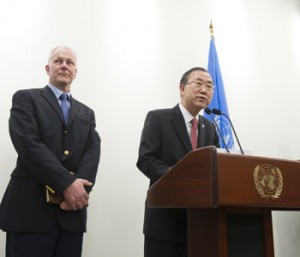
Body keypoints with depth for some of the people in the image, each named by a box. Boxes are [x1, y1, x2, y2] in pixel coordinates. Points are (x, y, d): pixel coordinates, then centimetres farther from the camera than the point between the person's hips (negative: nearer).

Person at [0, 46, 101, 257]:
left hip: (71, 213, 4)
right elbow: (29, 145, -10)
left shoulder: (86, 113, 19)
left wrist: (79, 188, -15)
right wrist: (66, 184, -18)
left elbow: (93, 152, 4)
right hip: (30, 209, -4)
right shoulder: (26, 98, 5)